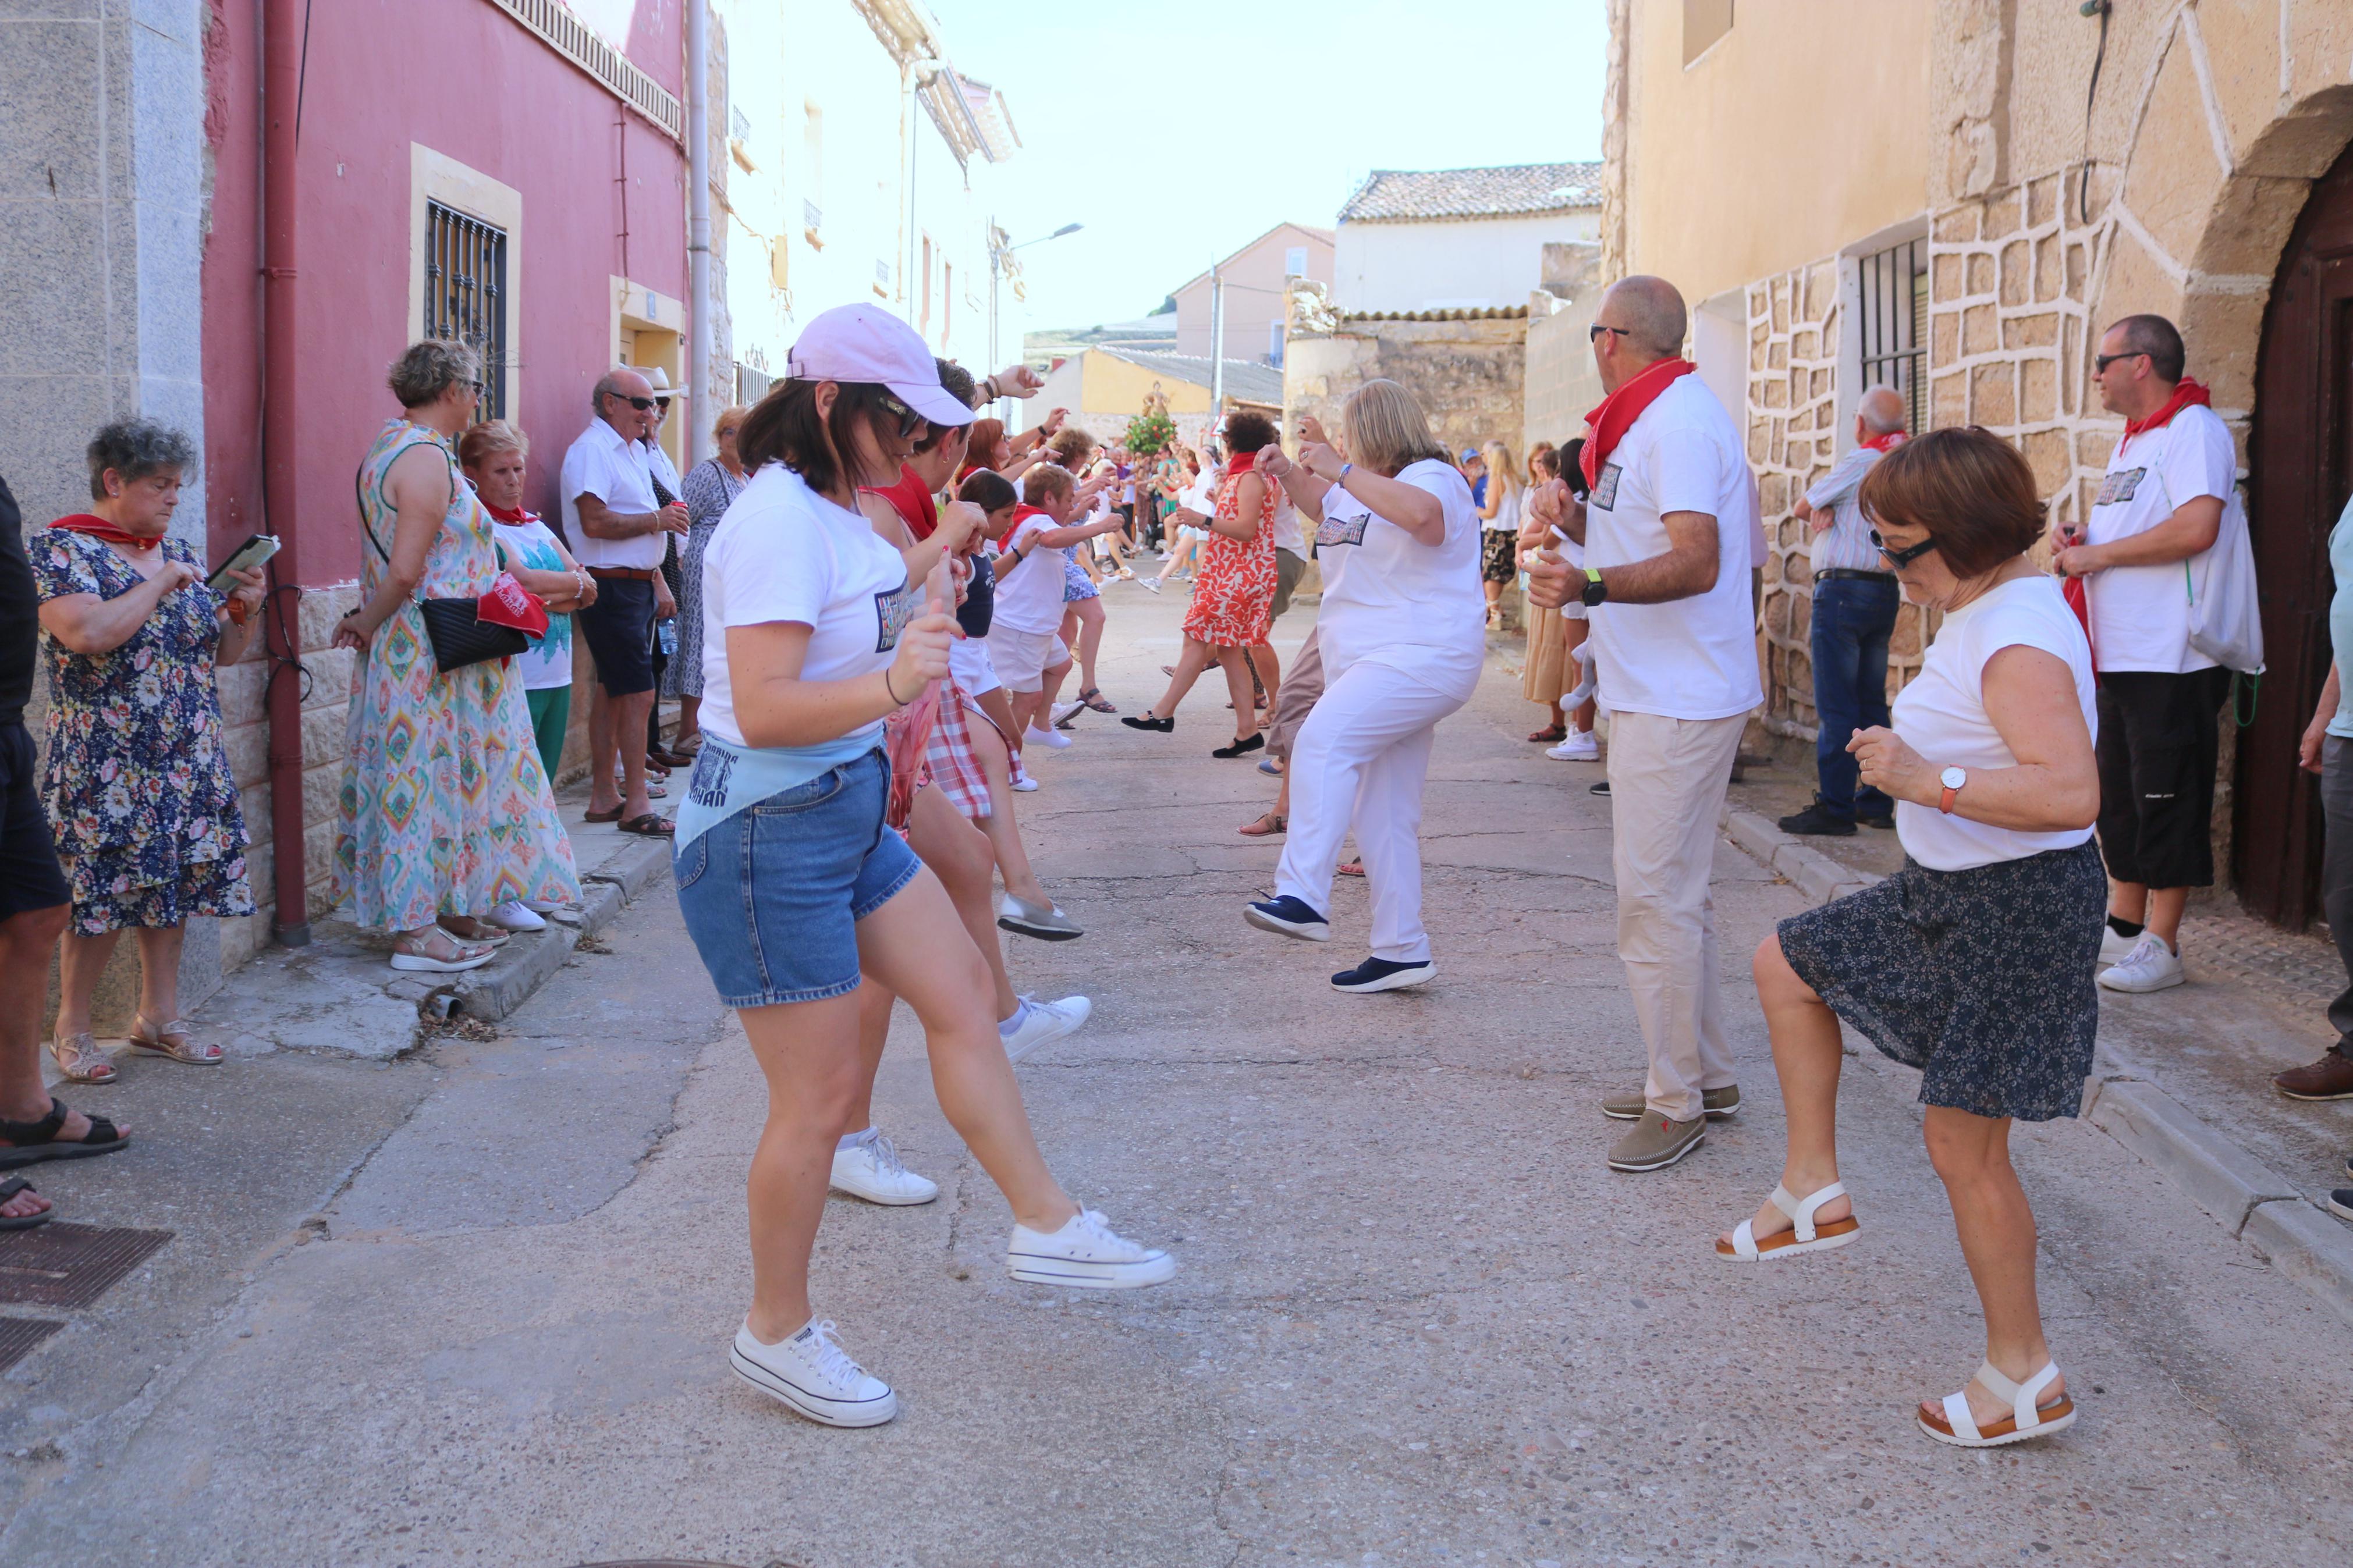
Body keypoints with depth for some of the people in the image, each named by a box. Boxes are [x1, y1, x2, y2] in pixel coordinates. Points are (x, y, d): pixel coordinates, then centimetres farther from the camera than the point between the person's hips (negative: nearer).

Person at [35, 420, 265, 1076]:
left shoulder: (178, 553, 14)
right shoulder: (62, 549, -6)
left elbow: (224, 651, 18)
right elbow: (86, 634, -24)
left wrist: (245, 609, -2)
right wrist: (160, 586, -16)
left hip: (188, 764, 6)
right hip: (104, 767, -6)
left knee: (174, 886, 8)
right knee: (99, 896, -5)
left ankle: (159, 1017, 19)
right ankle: (71, 1030, 8)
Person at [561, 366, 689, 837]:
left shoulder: (632, 450, 18)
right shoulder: (592, 450, -13)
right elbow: (595, 522, -24)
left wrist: (658, 582, 19)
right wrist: (656, 519, -15)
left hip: (637, 585, 10)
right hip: (611, 587, -10)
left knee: (612, 693, 13)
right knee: (638, 695, -10)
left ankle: (604, 796, 19)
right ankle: (637, 805, -6)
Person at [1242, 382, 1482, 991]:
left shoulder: (1431, 477, -9)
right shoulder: (1367, 486, 19)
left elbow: (1423, 514, -35)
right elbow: (1328, 512, 42)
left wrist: (1342, 471, -26)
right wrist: (1290, 475, 23)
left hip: (1419, 657, -10)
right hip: (1371, 660, 10)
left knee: (1322, 741, -30)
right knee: (1383, 815, 9)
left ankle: (1302, 897, -39)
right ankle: (1402, 952, 14)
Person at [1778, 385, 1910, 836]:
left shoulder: (1859, 462, -10)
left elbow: (1800, 508, 0)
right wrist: (1829, 509, -5)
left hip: (1842, 590, -8)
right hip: (1885, 592, 8)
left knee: (1835, 706, -6)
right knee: (1872, 703, 13)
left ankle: (1835, 807, -7)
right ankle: (1877, 802, 15)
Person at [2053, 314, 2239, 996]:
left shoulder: (2194, 429, -13)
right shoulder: (2131, 442, 17)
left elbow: (2196, 528, -26)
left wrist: (2098, 554, -17)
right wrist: (2080, 545, 5)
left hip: (2173, 660, -10)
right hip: (2119, 655, 10)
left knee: (2168, 799, -3)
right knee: (2119, 797, 14)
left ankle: (2162, 946, 3)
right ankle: (2124, 925, 24)